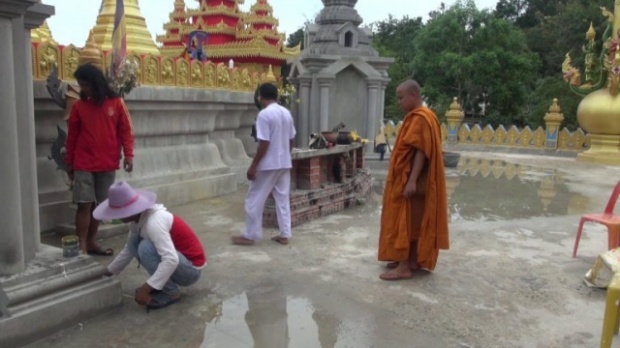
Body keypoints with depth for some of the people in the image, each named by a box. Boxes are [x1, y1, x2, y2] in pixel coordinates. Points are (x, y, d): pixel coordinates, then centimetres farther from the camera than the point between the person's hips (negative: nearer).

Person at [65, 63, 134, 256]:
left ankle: (92, 243, 19)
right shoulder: (78, 106, 2)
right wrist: (69, 162, 7)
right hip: (84, 165, -1)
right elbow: (72, 136, 6)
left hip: (107, 165, 1)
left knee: (99, 204, 9)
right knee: (85, 204, -4)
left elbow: (125, 130, 2)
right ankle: (82, 246, 0)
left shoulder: (116, 103, 1)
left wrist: (128, 155, -8)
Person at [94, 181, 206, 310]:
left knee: (146, 248, -27)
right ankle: (161, 284, 8)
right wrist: (107, 273, 20)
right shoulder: (138, 219, 0)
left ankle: (171, 293, -9)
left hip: (191, 269, -9)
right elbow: (129, 249, 17)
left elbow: (171, 260, -37)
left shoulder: (153, 222, -28)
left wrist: (146, 289, -32)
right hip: (175, 263, 9)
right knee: (134, 242, 0)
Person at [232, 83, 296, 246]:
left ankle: (250, 235, 10)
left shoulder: (264, 114, -16)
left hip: (268, 165, -8)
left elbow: (264, 143, -20)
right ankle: (284, 235, 15)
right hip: (285, 164, 8)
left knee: (254, 200, 3)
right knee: (283, 199, 12)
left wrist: (253, 166, -15)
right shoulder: (286, 113, 8)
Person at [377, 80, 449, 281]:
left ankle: (404, 267, -1)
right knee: (412, 221, 14)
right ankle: (413, 260, 23)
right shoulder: (420, 116, 15)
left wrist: (412, 181, -27)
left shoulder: (419, 118, -17)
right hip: (409, 179, 10)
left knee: (405, 221, -6)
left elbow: (421, 152, -23)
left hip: (410, 181, -10)